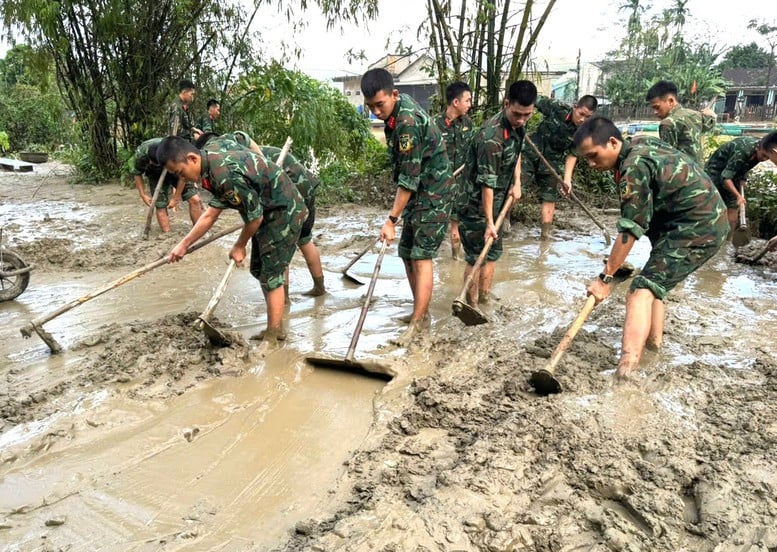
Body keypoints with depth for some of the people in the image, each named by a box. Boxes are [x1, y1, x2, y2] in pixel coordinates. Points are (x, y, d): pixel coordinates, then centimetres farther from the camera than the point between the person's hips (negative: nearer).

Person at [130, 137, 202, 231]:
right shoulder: (140, 153, -30)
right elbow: (137, 174, -9)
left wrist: (176, 198, -14)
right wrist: (143, 195, -11)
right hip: (156, 175, 1)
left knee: (195, 199, -14)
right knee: (160, 206, -10)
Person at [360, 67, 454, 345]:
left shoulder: (407, 123, -26)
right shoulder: (398, 107, 4)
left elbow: (409, 180, -26)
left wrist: (391, 220, -25)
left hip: (433, 195, -10)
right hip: (418, 194, 10)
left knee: (421, 257, -11)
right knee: (407, 254, 9)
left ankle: (418, 322, -7)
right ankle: (420, 311, 19)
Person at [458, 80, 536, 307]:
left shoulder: (518, 126, -2)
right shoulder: (491, 137, -30)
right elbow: (486, 183, -28)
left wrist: (516, 182, 6)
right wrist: (488, 222, -26)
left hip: (496, 202, 9)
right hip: (476, 204, -9)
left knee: (493, 251, 17)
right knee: (476, 257, -2)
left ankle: (485, 296, 31)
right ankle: (471, 305, 10)